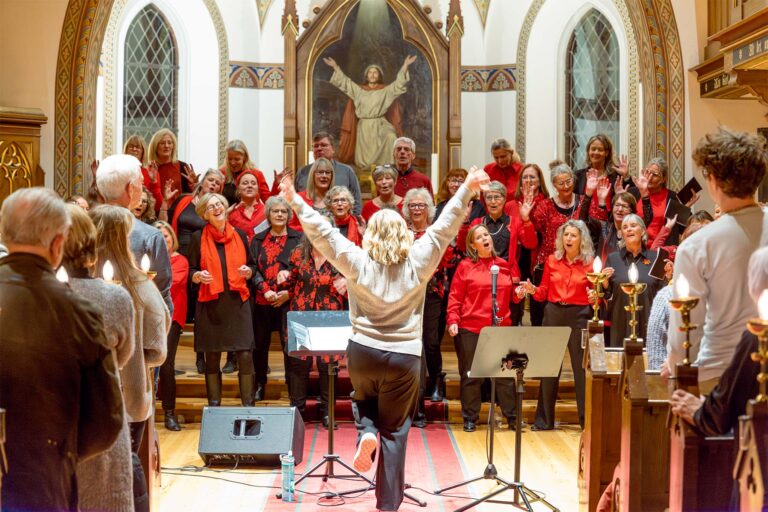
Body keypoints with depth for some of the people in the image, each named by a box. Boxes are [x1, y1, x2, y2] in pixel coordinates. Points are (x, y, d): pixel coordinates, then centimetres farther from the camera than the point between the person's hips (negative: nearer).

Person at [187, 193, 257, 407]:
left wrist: (247, 271, -6)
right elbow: (191, 271, 6)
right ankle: (213, 404, 15)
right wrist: (199, 276, -15)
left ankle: (248, 403, 6)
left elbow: (252, 266, 15)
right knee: (212, 356, 3)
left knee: (245, 355, -6)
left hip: (238, 301, 1)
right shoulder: (198, 238, 4)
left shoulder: (239, 235, 9)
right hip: (210, 303, -1)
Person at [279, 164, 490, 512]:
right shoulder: (417, 262, -7)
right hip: (404, 357, 0)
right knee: (395, 432, 8)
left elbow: (322, 232, -5)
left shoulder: (357, 262, -8)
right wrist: (467, 190, -3)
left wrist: (295, 201, 2)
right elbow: (445, 226, -6)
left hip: (362, 353, 1)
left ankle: (366, 432, -1)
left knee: (365, 402, 31)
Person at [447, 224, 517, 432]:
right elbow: (455, 297, -1)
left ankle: (512, 417, 14)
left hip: (501, 328, 3)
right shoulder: (465, 266, 2)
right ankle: (470, 418, 15)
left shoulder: (503, 265, 12)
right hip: (470, 329, -2)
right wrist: (453, 320, -11)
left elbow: (510, 295, 23)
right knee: (470, 375, 5)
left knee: (506, 373, 3)